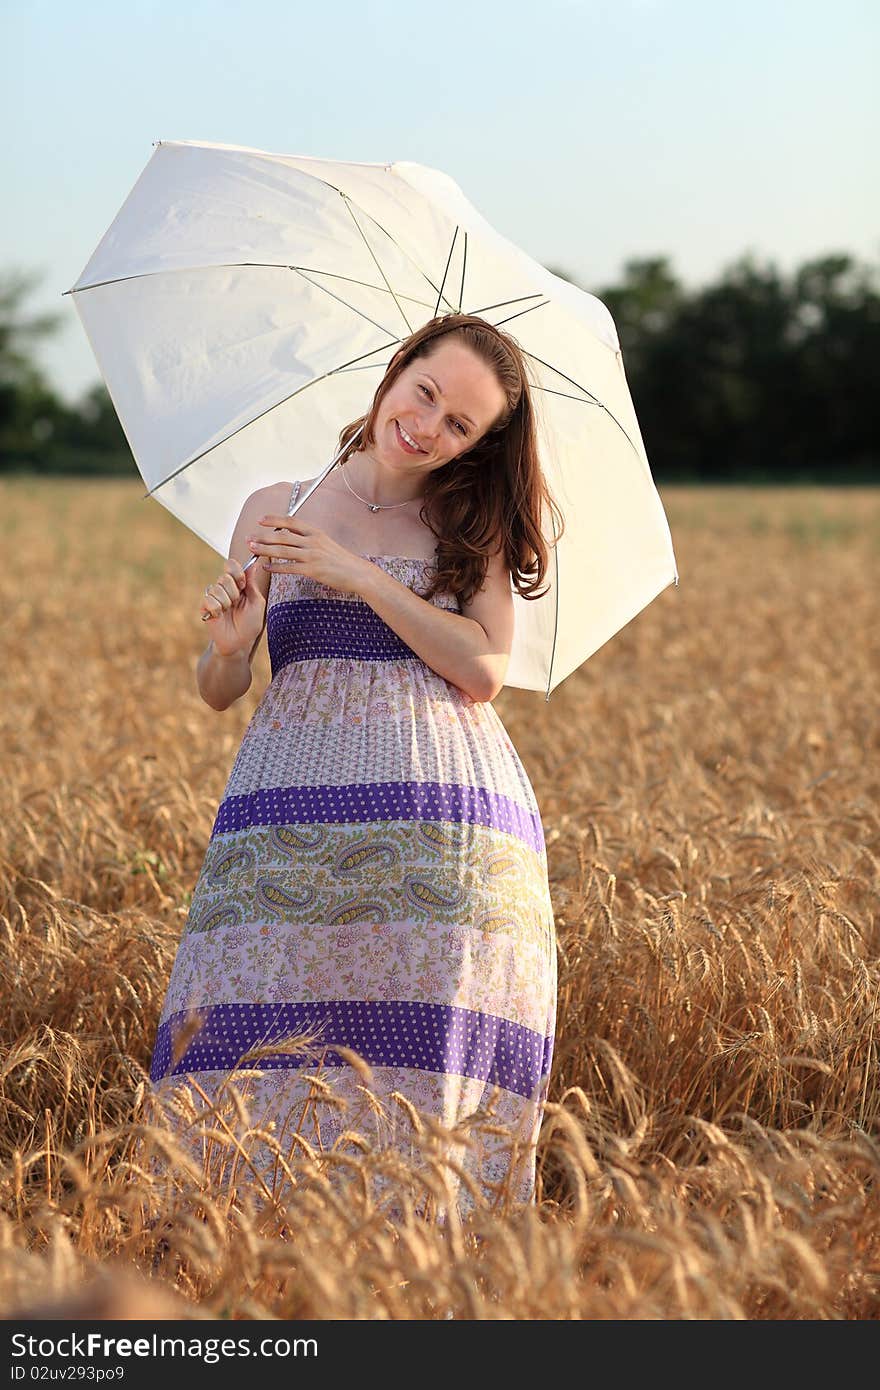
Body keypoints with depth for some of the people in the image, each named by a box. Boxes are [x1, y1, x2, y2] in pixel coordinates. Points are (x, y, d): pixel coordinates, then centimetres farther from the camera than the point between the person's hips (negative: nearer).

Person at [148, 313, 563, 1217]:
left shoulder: (474, 526, 14)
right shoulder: (275, 512, 14)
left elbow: (484, 670, -2)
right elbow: (218, 694, 12)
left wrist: (357, 574, -6)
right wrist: (228, 644, -12)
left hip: (452, 817, 0)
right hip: (293, 799, 0)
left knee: (432, 1041, -12)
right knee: (262, 1039, -14)